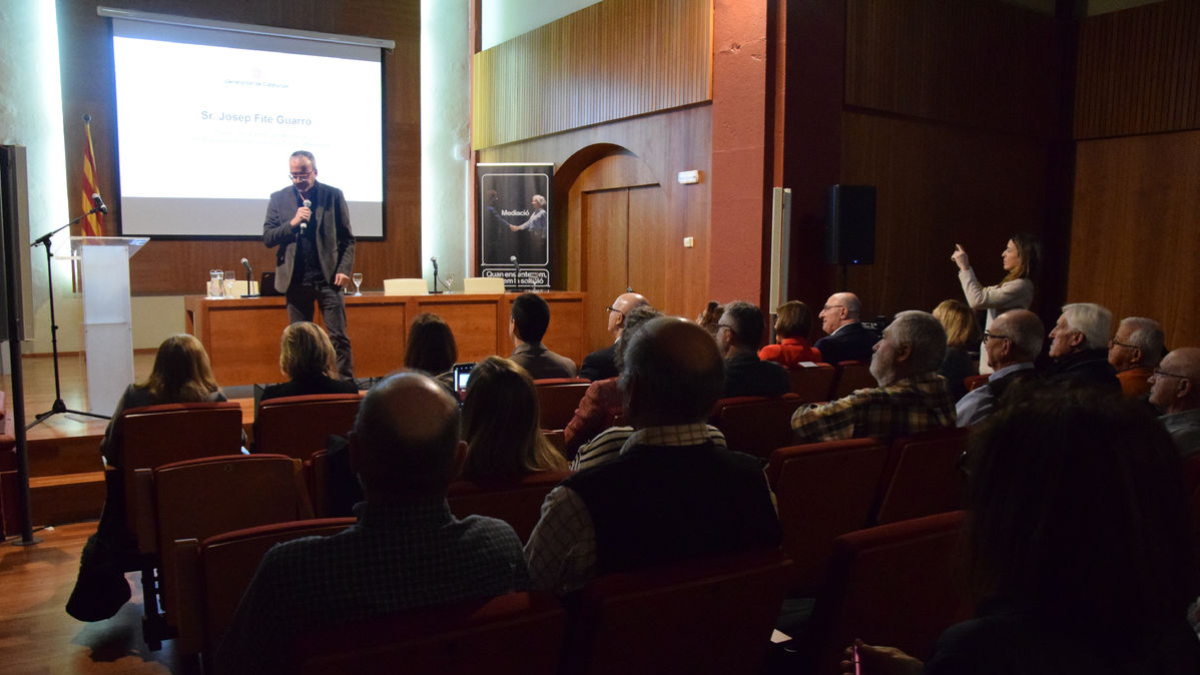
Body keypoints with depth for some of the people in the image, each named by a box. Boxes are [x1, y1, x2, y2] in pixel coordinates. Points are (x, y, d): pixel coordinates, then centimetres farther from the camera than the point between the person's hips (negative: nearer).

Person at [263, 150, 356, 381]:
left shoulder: (333, 195, 3)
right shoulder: (279, 199, 7)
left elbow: (347, 238, 4)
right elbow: (267, 238, 3)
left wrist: (344, 269, -8)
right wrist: (292, 223, -12)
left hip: (328, 276, -2)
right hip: (296, 279, 2)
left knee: (339, 337, -3)